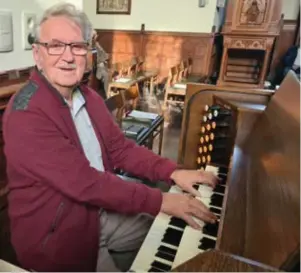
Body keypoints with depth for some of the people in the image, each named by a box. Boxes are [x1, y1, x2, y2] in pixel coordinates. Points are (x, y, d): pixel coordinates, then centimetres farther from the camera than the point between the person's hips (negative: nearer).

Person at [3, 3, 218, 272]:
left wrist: (173, 172, -11)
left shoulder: (88, 97, 2)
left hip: (98, 209, 8)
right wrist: (160, 200, -26)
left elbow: (120, 148, 1)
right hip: (55, 233, -7)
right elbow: (84, 181, -30)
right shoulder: (25, 114, -26)